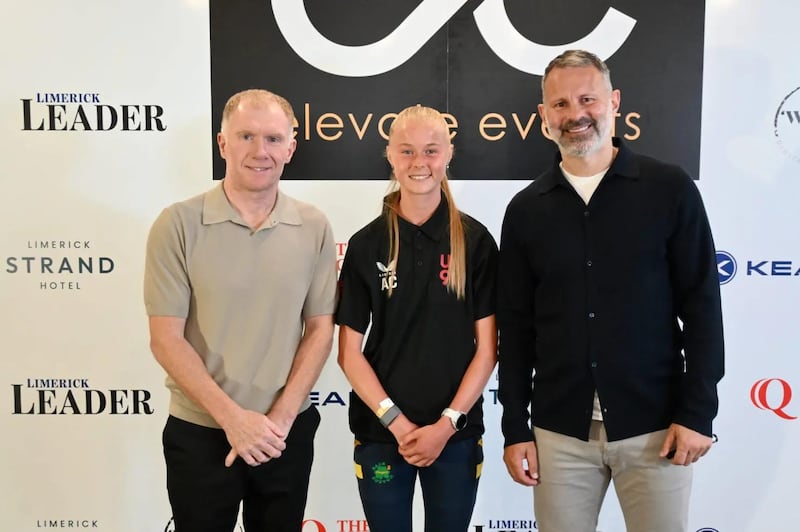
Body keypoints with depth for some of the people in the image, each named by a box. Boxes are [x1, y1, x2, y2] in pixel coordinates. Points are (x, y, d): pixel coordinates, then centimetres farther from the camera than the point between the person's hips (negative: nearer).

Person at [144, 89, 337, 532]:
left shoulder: (314, 228, -2)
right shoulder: (178, 224, -9)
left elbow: (320, 328, 0)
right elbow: (166, 339, -10)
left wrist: (280, 417, -8)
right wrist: (232, 417, -15)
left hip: (288, 432, 2)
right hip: (200, 433, -2)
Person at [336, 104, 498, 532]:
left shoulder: (475, 241, -3)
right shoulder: (367, 244, -2)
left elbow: (487, 348, -2)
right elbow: (349, 352, -1)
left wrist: (447, 423, -10)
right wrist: (396, 421, -10)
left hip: (456, 434, 0)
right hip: (381, 434, 0)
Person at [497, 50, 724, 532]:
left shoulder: (670, 189, -3)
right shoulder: (526, 209, 3)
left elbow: (701, 306, -3)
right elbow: (516, 326, 4)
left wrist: (697, 412, -7)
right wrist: (515, 428, 3)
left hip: (655, 425, -2)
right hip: (559, 430, 2)